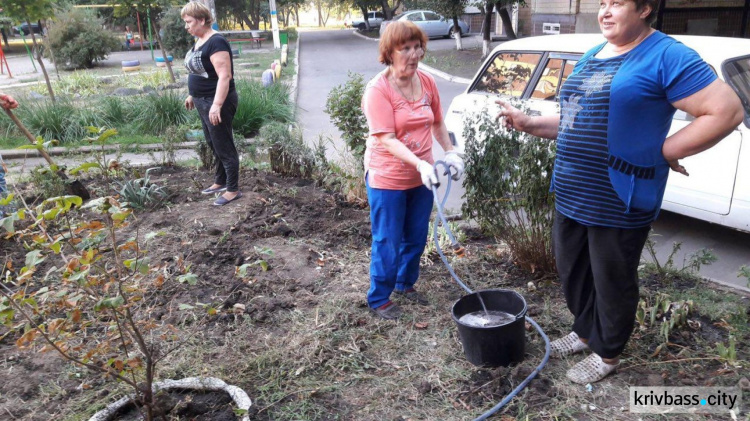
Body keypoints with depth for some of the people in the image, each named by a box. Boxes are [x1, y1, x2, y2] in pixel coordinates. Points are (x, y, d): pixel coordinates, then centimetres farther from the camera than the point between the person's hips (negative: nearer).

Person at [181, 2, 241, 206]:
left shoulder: (216, 42, -20)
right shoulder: (200, 41, 10)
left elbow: (225, 76, -26)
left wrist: (217, 105, -31)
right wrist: (192, 95, 24)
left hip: (216, 103, -10)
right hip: (203, 102, 10)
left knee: (224, 146, -1)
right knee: (214, 145, 19)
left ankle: (233, 190, 9)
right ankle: (220, 182, 33)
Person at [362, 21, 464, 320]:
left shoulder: (427, 82, 1)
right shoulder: (378, 89, -18)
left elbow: (438, 123, 14)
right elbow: (386, 139, -24)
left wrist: (450, 152, -1)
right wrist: (420, 163, -35)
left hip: (421, 177, 6)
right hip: (387, 179, -6)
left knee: (416, 238, 18)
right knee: (388, 244, 5)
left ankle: (406, 284, 40)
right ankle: (378, 299, 23)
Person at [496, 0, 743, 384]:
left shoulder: (666, 56, -10)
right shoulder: (591, 58, 14)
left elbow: (727, 111, -14)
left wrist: (663, 152, -14)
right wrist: (528, 124, 7)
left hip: (619, 202, -7)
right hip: (570, 195, 8)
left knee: (612, 282, 10)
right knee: (572, 272, 19)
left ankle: (606, 353, 30)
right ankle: (585, 330, 43)